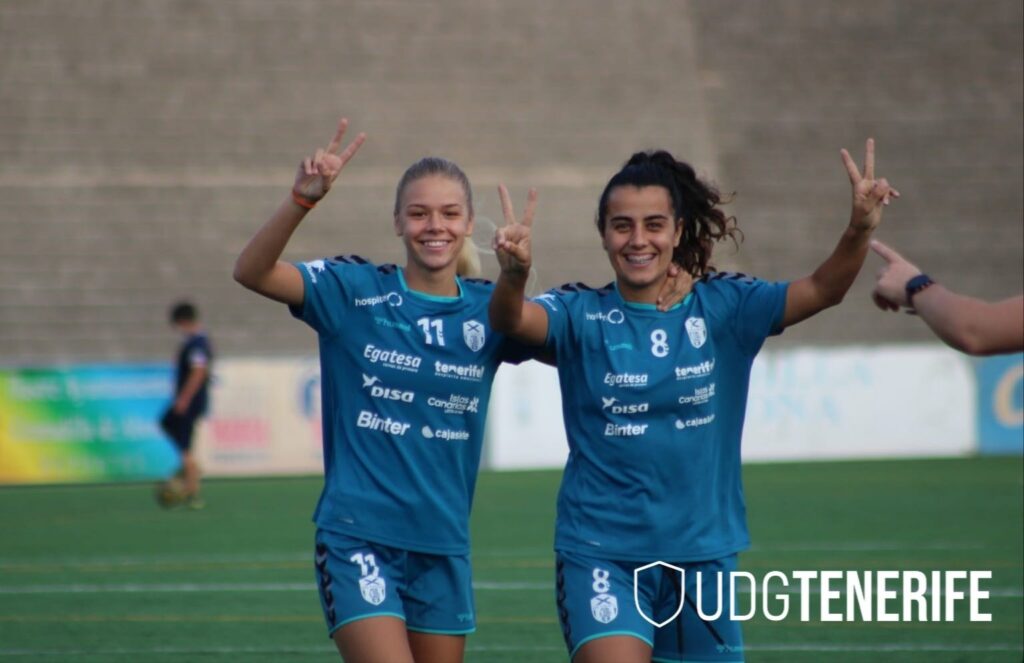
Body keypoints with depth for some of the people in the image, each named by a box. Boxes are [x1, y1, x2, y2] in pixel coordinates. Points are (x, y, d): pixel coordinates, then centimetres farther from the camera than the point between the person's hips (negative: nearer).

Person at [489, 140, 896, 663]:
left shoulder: (723, 308, 0)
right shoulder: (581, 314, -4)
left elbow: (820, 291, -12)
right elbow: (511, 320, -23)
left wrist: (859, 231, -32)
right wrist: (513, 273, -46)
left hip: (701, 553, 3)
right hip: (601, 554, -3)